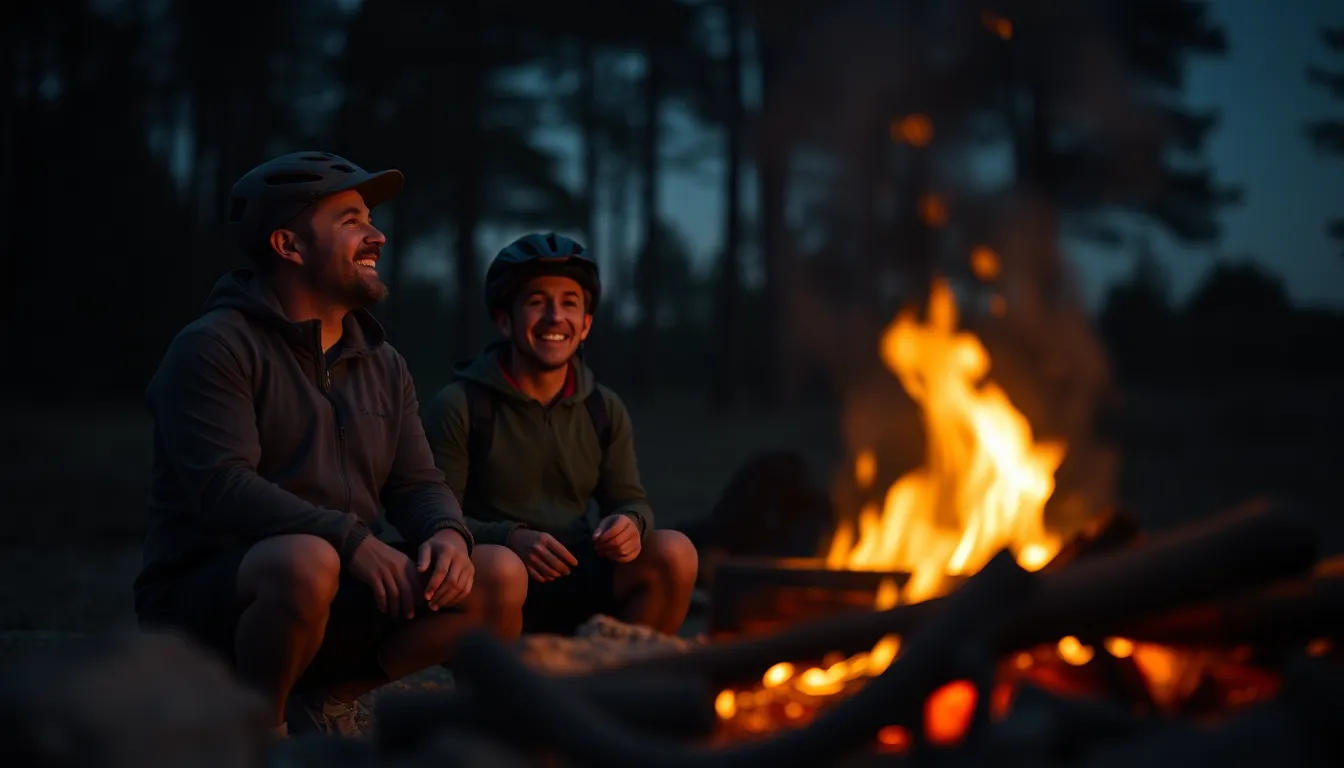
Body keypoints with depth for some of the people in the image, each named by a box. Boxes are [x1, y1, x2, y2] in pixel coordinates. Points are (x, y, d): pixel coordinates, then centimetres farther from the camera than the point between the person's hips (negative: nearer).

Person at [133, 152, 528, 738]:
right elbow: (223, 486, -22)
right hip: (203, 601, -6)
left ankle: (325, 698, -1)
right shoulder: (212, 348, -9)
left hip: (338, 600, 7)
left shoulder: (382, 365, 13)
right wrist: (353, 540, -30)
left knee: (499, 574, -11)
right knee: (306, 560, -39)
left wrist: (448, 535, -16)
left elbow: (417, 486, 9)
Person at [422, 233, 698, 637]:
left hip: (577, 581, 4)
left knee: (674, 554, -22)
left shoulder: (606, 410, 11)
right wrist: (510, 539, -26)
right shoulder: (458, 406, -3)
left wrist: (630, 523, -12)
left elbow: (629, 499, 14)